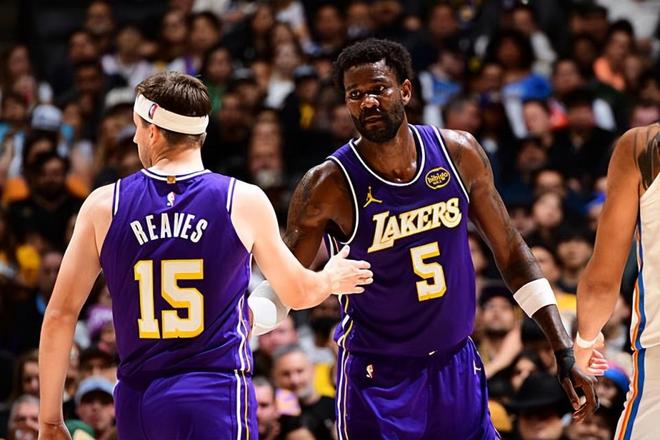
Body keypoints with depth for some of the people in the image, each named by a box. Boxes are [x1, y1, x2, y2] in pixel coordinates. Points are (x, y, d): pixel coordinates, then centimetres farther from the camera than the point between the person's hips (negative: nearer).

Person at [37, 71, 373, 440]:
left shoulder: (104, 206, 2)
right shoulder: (244, 202, -2)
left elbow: (61, 315, 2)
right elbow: (299, 293, 13)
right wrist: (333, 279, 37)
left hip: (136, 402, 3)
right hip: (217, 396, -3)